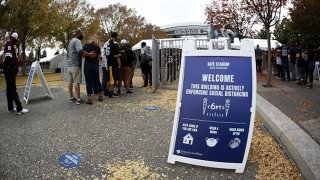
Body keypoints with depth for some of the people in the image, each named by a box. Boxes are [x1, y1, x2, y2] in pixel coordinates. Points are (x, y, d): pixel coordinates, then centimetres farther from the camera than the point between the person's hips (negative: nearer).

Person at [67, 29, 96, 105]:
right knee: (76, 82, -10)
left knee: (70, 82, 10)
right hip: (75, 65, -10)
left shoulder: (71, 41, 23)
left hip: (69, 65, 10)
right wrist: (90, 54, -21)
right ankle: (78, 99, -10)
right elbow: (80, 51, -25)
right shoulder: (77, 41, -8)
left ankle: (71, 97, 15)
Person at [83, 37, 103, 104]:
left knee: (88, 81, -2)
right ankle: (100, 96, 20)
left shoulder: (86, 45, -2)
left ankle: (89, 98, -4)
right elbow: (98, 56, 6)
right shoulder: (98, 47, 6)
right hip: (96, 66, 3)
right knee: (97, 80, 13)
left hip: (88, 66, -3)